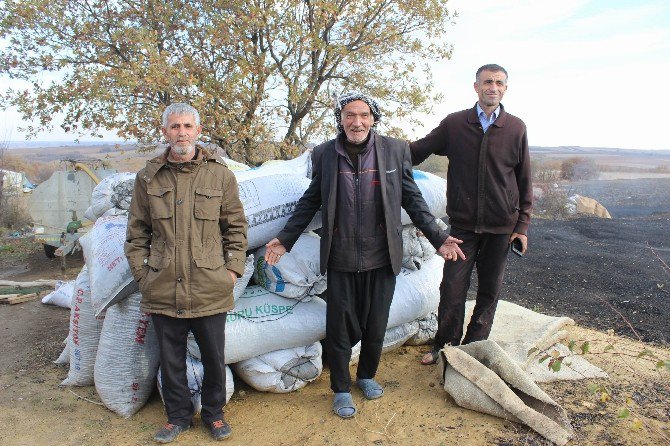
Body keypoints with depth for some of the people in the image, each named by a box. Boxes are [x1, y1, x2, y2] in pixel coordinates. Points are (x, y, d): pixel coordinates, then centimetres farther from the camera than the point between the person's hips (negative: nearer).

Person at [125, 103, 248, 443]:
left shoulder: (220, 175, 0)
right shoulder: (148, 177, 4)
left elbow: (236, 226, 5)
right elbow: (137, 232, 10)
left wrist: (233, 269, -1)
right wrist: (141, 272, 4)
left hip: (210, 289, -1)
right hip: (163, 291, 2)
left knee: (213, 357, 13)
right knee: (171, 359, 16)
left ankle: (213, 413, 36)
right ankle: (178, 416, 37)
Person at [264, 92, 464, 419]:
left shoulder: (395, 150, -3)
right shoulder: (324, 154, -2)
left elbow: (412, 199, 3)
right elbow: (310, 201, 6)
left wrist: (438, 237, -3)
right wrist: (285, 239, 2)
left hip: (381, 258, 1)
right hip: (340, 260, 0)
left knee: (376, 324, 15)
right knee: (340, 327, 9)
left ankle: (367, 375, 42)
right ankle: (341, 389, 31)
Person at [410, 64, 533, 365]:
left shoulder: (516, 128, 1)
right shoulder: (454, 124, -1)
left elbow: (524, 180, 6)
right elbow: (416, 151, 4)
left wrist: (522, 225, 2)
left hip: (501, 226, 1)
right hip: (463, 224, -1)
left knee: (489, 291, 10)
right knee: (452, 288, 0)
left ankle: (474, 347, 27)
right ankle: (445, 346, 20)